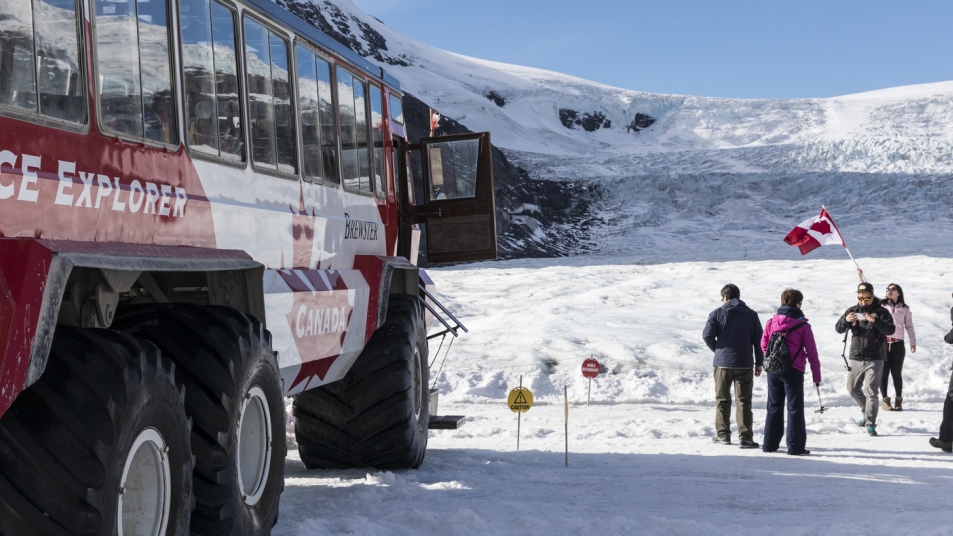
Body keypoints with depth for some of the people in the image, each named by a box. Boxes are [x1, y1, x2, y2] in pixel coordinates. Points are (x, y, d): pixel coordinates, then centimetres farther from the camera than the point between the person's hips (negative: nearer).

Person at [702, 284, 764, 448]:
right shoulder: (751, 314, 6)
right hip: (744, 364, 1)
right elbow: (758, 340, 5)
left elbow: (707, 335, -9)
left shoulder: (717, 313, -1)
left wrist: (717, 350, 9)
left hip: (722, 362, -1)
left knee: (722, 400, 11)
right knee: (743, 401, 1)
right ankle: (745, 437, -5)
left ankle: (723, 434, 14)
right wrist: (759, 363, 10)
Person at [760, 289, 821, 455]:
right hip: (793, 371, -4)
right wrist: (816, 375, 1)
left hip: (773, 371, 4)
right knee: (795, 408, 2)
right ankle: (795, 446, 0)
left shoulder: (771, 322, 3)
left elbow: (764, 344, 7)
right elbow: (811, 352, -5)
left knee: (774, 406, 15)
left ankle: (770, 443, 18)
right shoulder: (802, 325, -7)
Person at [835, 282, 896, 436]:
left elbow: (890, 330, -16)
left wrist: (874, 320, -32)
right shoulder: (852, 311, 6)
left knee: (871, 391, -11)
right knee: (853, 389, 13)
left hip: (875, 358, -5)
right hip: (856, 358, 5)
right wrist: (846, 320, -23)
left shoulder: (881, 312, -4)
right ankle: (867, 411, 36)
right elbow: (838, 329, 0)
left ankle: (870, 424, -8)